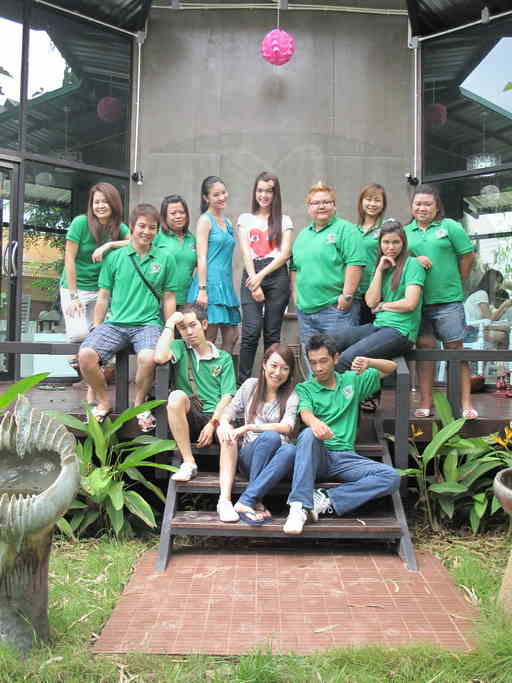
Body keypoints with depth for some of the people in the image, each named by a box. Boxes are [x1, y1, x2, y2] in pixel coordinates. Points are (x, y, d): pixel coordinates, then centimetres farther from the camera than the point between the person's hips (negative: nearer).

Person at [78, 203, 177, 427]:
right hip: (114, 323, 2)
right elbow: (104, 296, 14)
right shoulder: (114, 257, 10)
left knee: (148, 358, -34)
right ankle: (104, 401, 2)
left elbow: (169, 299, 10)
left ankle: (139, 403, -3)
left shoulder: (166, 259, 8)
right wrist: (96, 328, 9)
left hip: (148, 323, -2)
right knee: (86, 354, -25)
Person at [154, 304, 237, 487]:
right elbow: (160, 357, -12)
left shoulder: (224, 358, 14)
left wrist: (213, 423, -11)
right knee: (177, 396, -30)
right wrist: (169, 325, -2)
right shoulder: (180, 348, 13)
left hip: (216, 418, 0)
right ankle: (188, 463, -23)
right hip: (189, 420, 0)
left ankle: (225, 500, -43)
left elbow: (227, 397, 5)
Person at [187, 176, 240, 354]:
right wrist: (202, 289, -18)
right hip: (211, 283, -8)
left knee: (232, 336, 8)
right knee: (208, 340, -5)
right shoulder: (205, 220, -4)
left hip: (226, 284, 8)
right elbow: (201, 257, -11)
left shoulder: (227, 222, 18)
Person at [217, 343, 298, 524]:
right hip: (248, 457, 0)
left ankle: (246, 500, -35)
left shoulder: (291, 397, 7)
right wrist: (225, 424, -13)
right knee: (271, 437, -33)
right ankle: (254, 501, -28)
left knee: (290, 450, -36)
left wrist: (249, 427, -18)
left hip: (274, 462, 0)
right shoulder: (251, 385, 12)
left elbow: (286, 427, -10)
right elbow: (228, 413, 12)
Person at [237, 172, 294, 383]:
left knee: (272, 333, 1)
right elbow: (246, 253, 5)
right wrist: (254, 282, -8)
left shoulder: (284, 221, 15)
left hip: (276, 275, 0)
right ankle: (243, 382, -8)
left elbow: (285, 254, 3)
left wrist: (261, 275, -9)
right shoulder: (245, 219, 16)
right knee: (251, 331, -14)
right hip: (251, 275, 0)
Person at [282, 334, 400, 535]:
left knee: (391, 477, -23)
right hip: (316, 456, -2)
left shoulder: (352, 380, 21)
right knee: (308, 435, -37)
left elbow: (391, 367, 24)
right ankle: (299, 507, -42)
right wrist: (315, 422, -35)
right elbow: (305, 413, -10)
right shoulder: (304, 388, 12)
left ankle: (326, 500, -28)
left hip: (344, 457, 2)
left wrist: (368, 362, 2)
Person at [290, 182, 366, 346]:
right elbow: (294, 268, 25)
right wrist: (295, 293, 13)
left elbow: (355, 263, -11)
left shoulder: (345, 229, -2)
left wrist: (347, 295, -16)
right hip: (305, 309, 7)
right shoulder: (303, 235, 20)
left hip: (336, 308, -6)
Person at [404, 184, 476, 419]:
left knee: (455, 349, -1)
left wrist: (456, 282, 5)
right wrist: (414, 260, -9)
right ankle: (425, 404, 13)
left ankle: (465, 404, 4)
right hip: (417, 301, 3)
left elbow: (468, 256, 4)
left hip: (448, 300, -3)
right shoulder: (405, 232, 12)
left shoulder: (450, 226, 3)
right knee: (424, 348, 6)